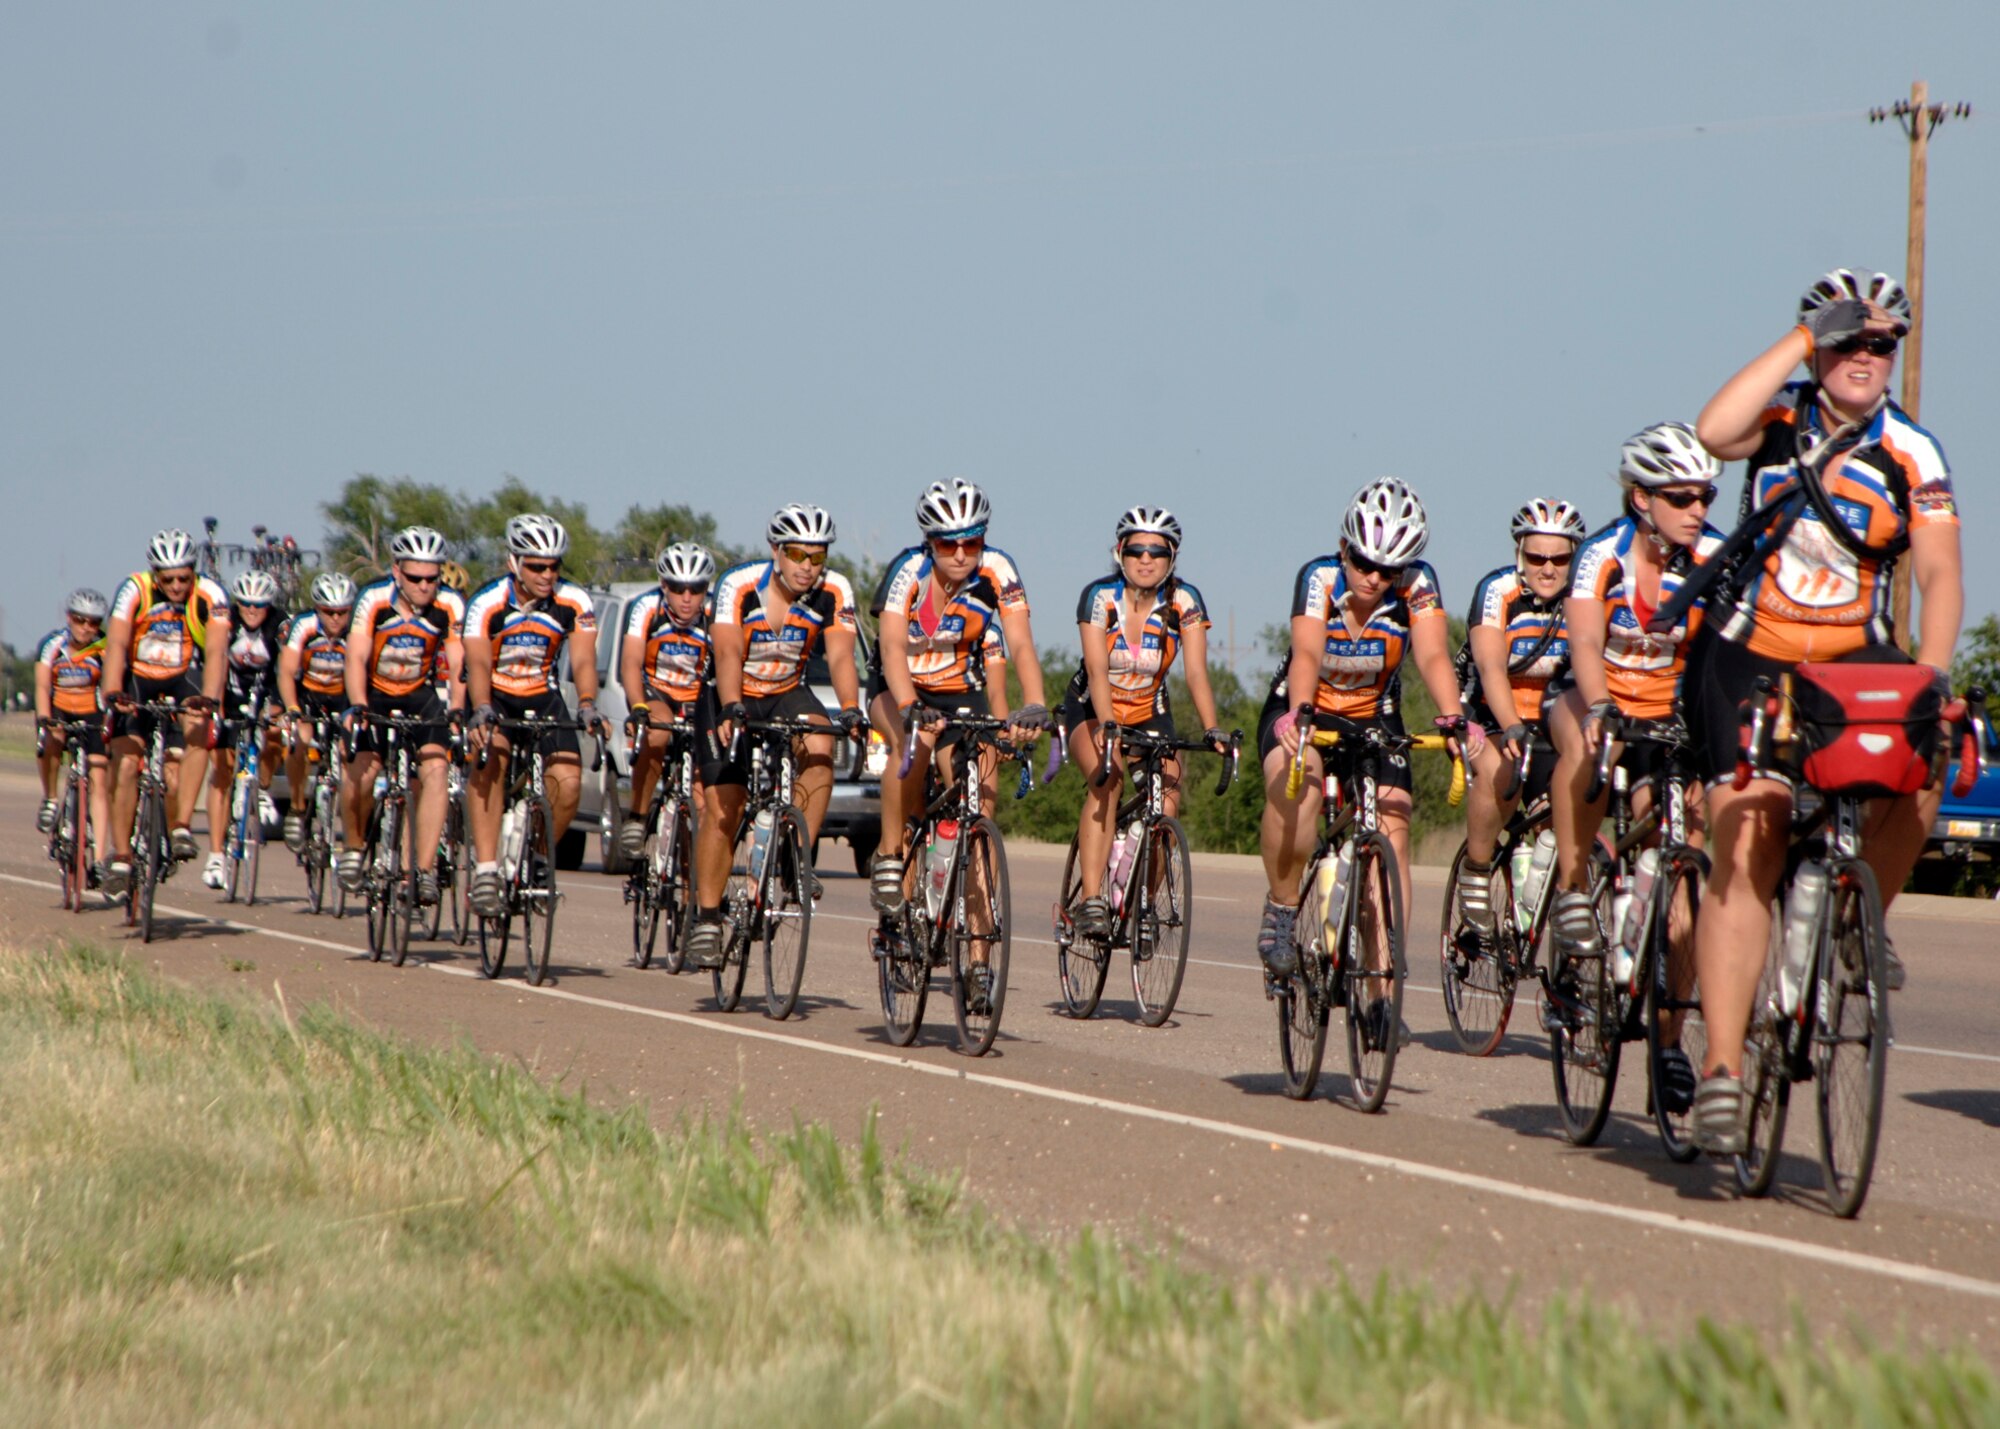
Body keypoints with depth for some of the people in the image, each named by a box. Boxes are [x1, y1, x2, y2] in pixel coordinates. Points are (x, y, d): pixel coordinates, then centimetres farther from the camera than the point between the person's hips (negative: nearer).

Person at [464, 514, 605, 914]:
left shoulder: (575, 603, -15)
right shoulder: (488, 602, -22)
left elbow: (583, 660, -22)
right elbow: (478, 663, -32)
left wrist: (587, 706, -42)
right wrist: (481, 710, -51)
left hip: (544, 699, 2)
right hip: (495, 697, -2)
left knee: (568, 782, -18)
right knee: (492, 754, -32)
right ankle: (485, 870, -32)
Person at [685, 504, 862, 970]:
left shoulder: (834, 593, -15)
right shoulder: (739, 586, -23)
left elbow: (840, 657, -24)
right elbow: (728, 654, -33)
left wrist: (850, 710, -42)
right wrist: (732, 709, -50)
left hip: (788, 694, 2)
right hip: (732, 698, -2)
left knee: (820, 746, -30)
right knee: (722, 807, -11)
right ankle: (706, 919, -1)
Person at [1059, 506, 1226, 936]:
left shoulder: (1185, 602, -15)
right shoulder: (1099, 596, -20)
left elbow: (1197, 673, -23)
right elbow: (1098, 670, -31)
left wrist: (1212, 730, -38)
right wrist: (1107, 725, -46)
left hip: (1149, 712, 3)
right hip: (1092, 710, -3)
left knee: (1169, 793, -19)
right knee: (1106, 780, -30)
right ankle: (1091, 901, -33)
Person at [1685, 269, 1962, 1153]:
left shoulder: (1911, 454, -3)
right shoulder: (1780, 420, -4)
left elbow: (1939, 574, -10)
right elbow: (1712, 433, -27)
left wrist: (1928, 677, -25)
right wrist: (1799, 340, -21)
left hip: (1854, 662, 2)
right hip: (1749, 659, -2)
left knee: (1917, 773, -27)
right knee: (1745, 844, -13)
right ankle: (1721, 1066, -15)